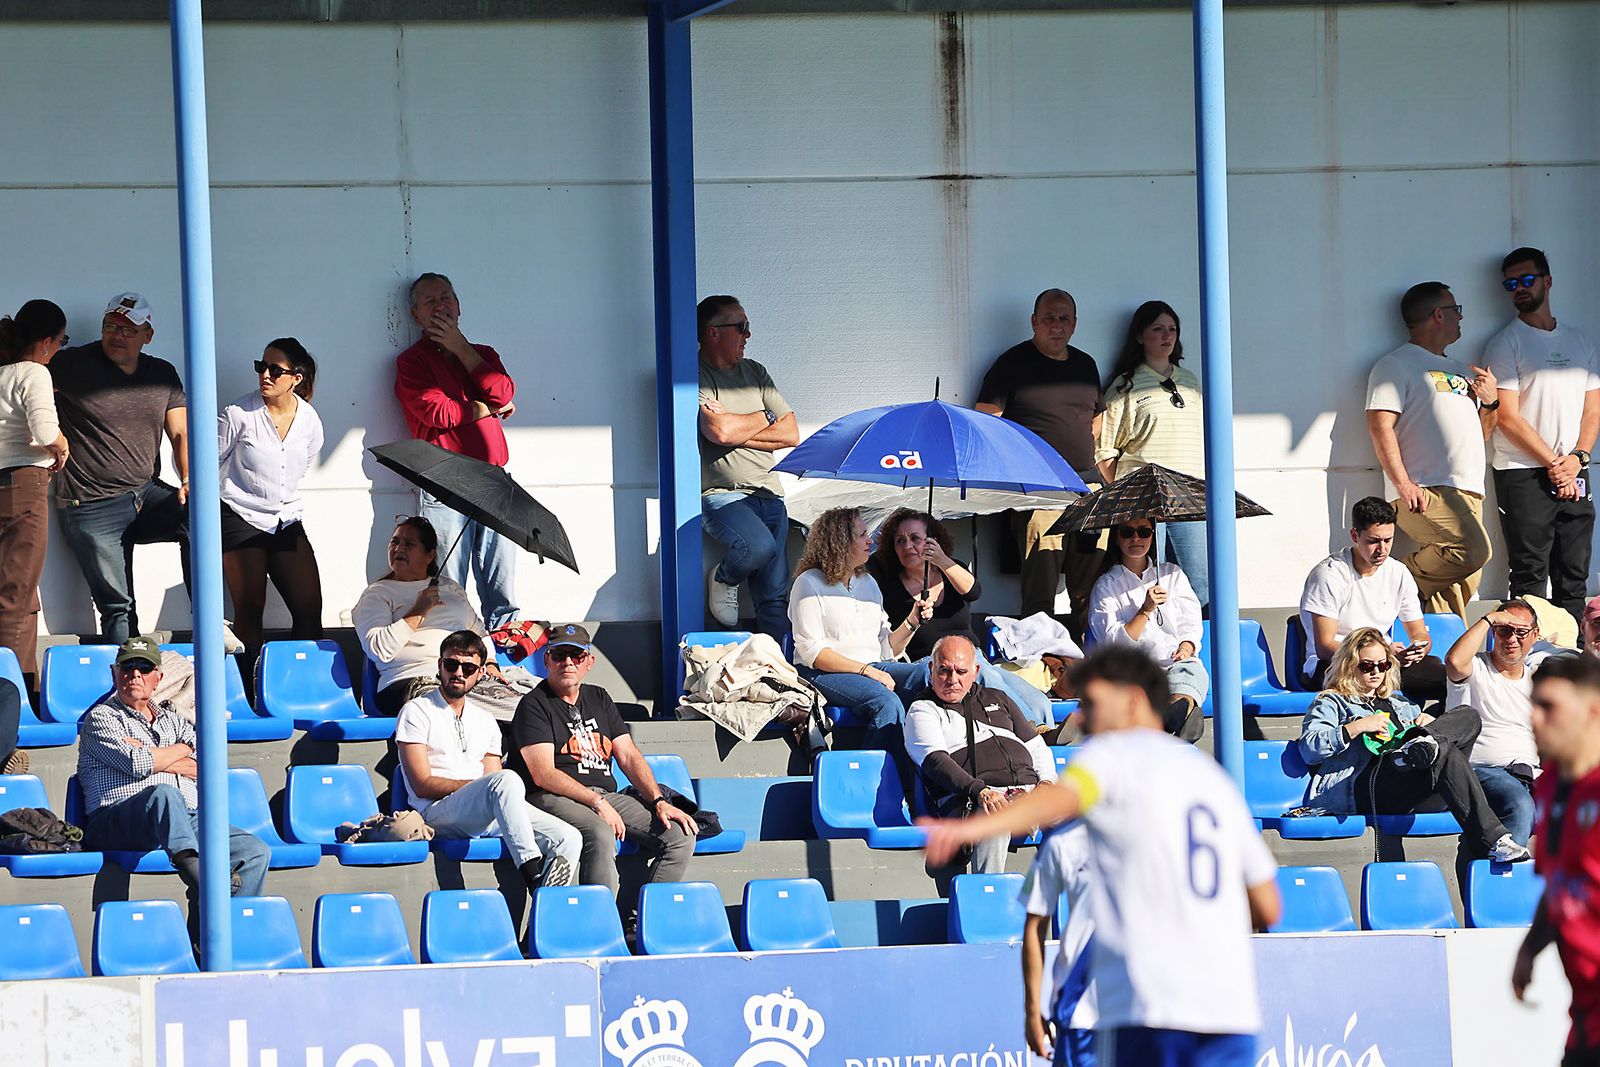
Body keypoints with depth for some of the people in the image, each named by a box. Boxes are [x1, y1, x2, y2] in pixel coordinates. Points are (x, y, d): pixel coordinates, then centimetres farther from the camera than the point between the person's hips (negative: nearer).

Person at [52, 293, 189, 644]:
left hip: (147, 495, 3)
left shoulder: (163, 374, 11)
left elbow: (181, 432, 9)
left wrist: (187, 480, -11)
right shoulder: (73, 365, -2)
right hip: (92, 507, -3)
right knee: (117, 608, -8)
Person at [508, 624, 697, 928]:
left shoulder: (599, 699, 22)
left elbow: (629, 756, 17)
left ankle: (629, 918, -16)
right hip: (553, 799, -7)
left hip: (606, 797, 7)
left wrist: (658, 801, 1)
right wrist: (597, 803, -18)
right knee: (600, 835, -39)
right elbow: (543, 775, -10)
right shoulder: (534, 705, 1)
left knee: (680, 834, -12)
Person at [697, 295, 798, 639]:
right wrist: (763, 419, 0)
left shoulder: (755, 372, 17)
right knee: (759, 545, -32)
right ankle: (723, 580, -2)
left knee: (775, 597, -2)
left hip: (768, 494, 6)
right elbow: (719, 431, -19)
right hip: (720, 494, -6)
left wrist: (739, 432, -5)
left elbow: (790, 433, 11)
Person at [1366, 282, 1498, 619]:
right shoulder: (1396, 365, 2)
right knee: (1473, 550, -27)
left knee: (1461, 589, -1)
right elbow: (1380, 426, -9)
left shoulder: (1460, 371, 28)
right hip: (1426, 491, -8)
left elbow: (1481, 432, 33)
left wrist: (1490, 402, 11)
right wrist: (1403, 483, -20)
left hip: (1468, 491, 8)